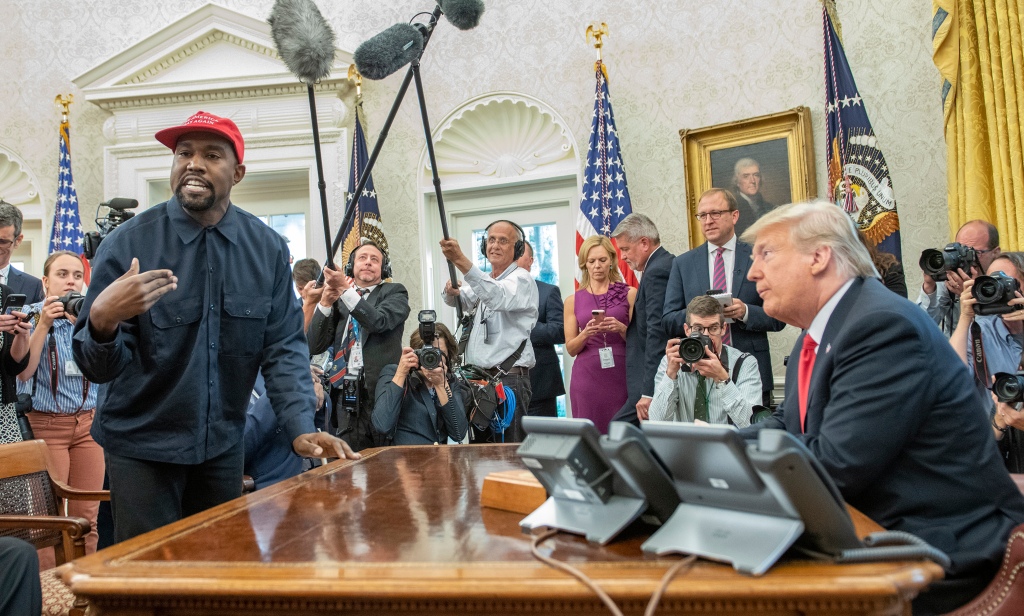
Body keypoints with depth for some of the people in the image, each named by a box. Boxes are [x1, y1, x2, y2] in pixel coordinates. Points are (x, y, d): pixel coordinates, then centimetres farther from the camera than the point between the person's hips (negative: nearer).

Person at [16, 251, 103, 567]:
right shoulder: (32, 316, 2)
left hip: (89, 423, 3)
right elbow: (23, 371, -9)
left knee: (87, 517, 2)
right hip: (47, 425, -2)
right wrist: (44, 325, -15)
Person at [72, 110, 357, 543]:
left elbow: (283, 347, -5)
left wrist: (300, 427, -17)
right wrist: (103, 320, -35)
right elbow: (96, 367, -14)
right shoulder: (128, 243, -14)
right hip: (140, 443, -2)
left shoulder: (267, 248, -7)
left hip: (223, 443, 3)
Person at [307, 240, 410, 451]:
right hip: (344, 392, 3)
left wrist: (345, 290, -19)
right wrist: (325, 302, -5)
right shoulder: (337, 299, 17)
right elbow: (315, 346, 7)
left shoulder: (394, 292, 9)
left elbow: (379, 321, -12)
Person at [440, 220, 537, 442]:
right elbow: (463, 301, 10)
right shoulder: (483, 281, 22)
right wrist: (452, 292, -15)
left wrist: (462, 261, -36)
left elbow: (498, 298, -26)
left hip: (509, 379, -7)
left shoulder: (521, 279, -5)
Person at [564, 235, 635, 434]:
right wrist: (586, 333, -10)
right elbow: (570, 348, 8)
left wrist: (621, 329, -11)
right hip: (587, 378, 1)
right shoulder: (573, 301, 9)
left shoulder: (629, 294, 6)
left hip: (621, 375, -1)